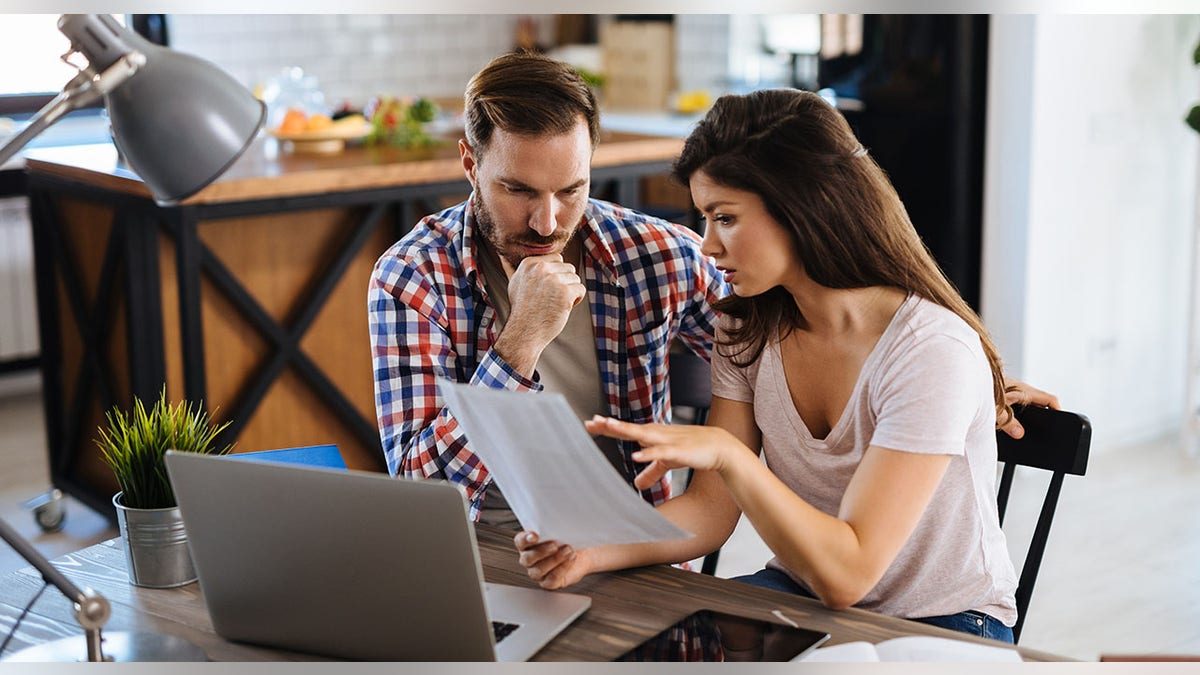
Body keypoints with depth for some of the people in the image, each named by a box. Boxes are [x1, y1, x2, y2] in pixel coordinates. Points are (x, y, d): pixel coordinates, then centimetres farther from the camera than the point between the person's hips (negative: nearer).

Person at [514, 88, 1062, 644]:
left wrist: (726, 452, -37)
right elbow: (711, 510, -5)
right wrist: (592, 550, -22)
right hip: (803, 595, 5)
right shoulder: (750, 330, -2)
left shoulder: (934, 351, -23)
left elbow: (846, 573, -27)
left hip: (944, 625, -5)